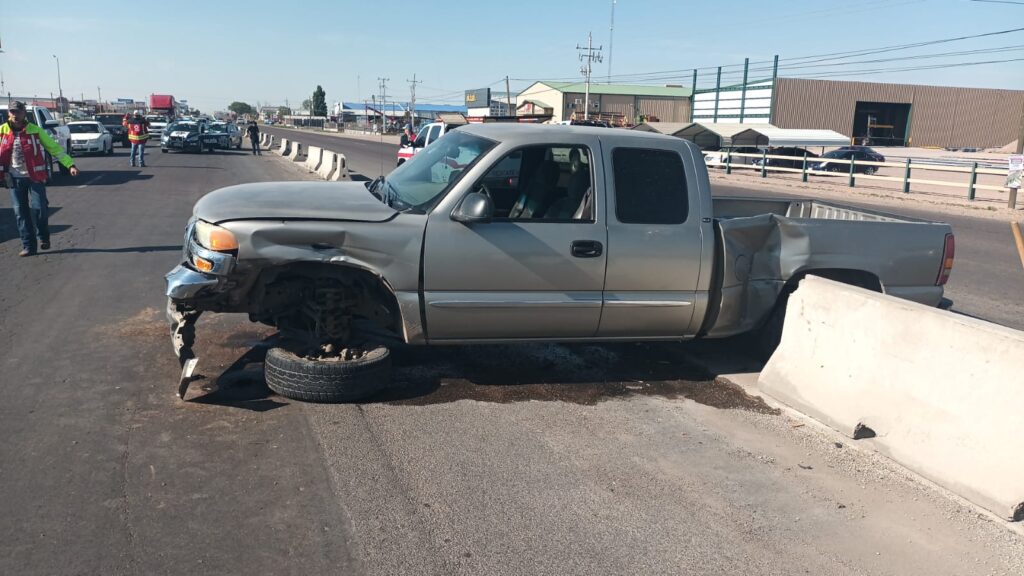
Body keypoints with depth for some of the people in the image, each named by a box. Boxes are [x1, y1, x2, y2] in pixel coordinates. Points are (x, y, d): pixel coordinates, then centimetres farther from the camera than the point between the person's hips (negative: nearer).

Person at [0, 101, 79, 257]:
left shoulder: (35, 131, -2)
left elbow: (55, 148, -1)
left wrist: (70, 164, -9)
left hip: (35, 177, -2)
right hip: (15, 178, 2)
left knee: (40, 208, -7)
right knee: (20, 212, 3)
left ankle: (43, 237, 19)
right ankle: (28, 246, 11)